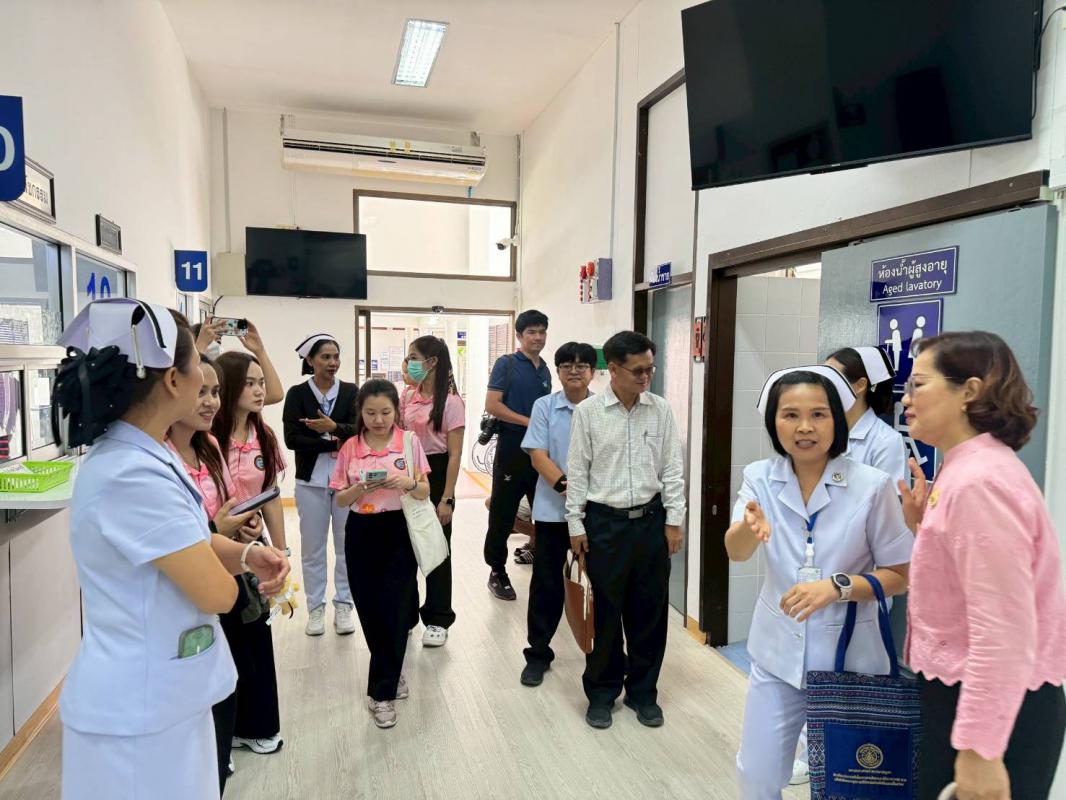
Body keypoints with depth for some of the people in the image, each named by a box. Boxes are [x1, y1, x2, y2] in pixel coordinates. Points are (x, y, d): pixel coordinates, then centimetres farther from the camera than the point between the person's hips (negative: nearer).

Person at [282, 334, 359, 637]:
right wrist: (333, 443, -14)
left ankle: (343, 605, 22)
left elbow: (359, 430, -9)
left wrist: (333, 427, -27)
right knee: (313, 547, 9)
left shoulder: (351, 391, 2)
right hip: (311, 480, 0)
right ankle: (316, 608, 23)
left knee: (347, 545, 8)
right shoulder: (297, 394, -1)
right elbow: (293, 438, -9)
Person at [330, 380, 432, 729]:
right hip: (362, 533, 2)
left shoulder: (410, 442, -4)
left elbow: (425, 492, 1)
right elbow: (340, 499, 3)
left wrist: (409, 483, -21)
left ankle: (382, 692, 9)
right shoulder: (350, 448, 0)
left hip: (399, 531, -2)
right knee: (369, 609, 8)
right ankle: (392, 672, 33)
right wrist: (360, 488, -17)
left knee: (393, 610, -4)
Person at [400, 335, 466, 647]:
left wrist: (447, 498, -16)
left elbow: (455, 453, -13)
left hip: (436, 474, -6)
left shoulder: (451, 401, -12)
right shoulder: (406, 398, 6)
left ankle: (437, 620, 20)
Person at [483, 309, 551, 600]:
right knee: (502, 516, 3)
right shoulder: (506, 364, -4)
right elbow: (492, 405, -13)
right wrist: (529, 422, -17)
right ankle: (498, 572, 18)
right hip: (512, 449, -5)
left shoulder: (545, 371, 13)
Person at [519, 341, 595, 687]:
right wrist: (564, 485, -20)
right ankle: (538, 654, 20)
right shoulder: (544, 406, 0)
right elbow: (537, 454, -6)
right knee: (546, 583, 7)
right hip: (553, 510, 0)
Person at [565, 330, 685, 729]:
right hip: (604, 521, -2)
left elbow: (672, 468, 5)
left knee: (649, 610, 11)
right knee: (605, 611, 8)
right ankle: (602, 692, 27)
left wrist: (674, 519, 2)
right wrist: (575, 524, -2)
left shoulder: (660, 410, 1)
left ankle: (643, 691, 29)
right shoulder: (587, 412, -6)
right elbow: (577, 471, -2)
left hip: (651, 519, 2)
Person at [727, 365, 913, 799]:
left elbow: (899, 576, -6)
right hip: (777, 652, 2)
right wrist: (750, 527, -44)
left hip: (849, 656, -2)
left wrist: (837, 586, -24)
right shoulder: (760, 477, -6)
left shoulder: (872, 485, -13)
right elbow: (736, 552, -21)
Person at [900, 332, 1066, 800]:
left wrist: (980, 749, -23)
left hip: (994, 712, -10)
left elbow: (1003, 631, -26)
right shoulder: (969, 468, 9)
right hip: (969, 696, 10)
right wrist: (923, 525, 3)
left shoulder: (978, 481, -23)